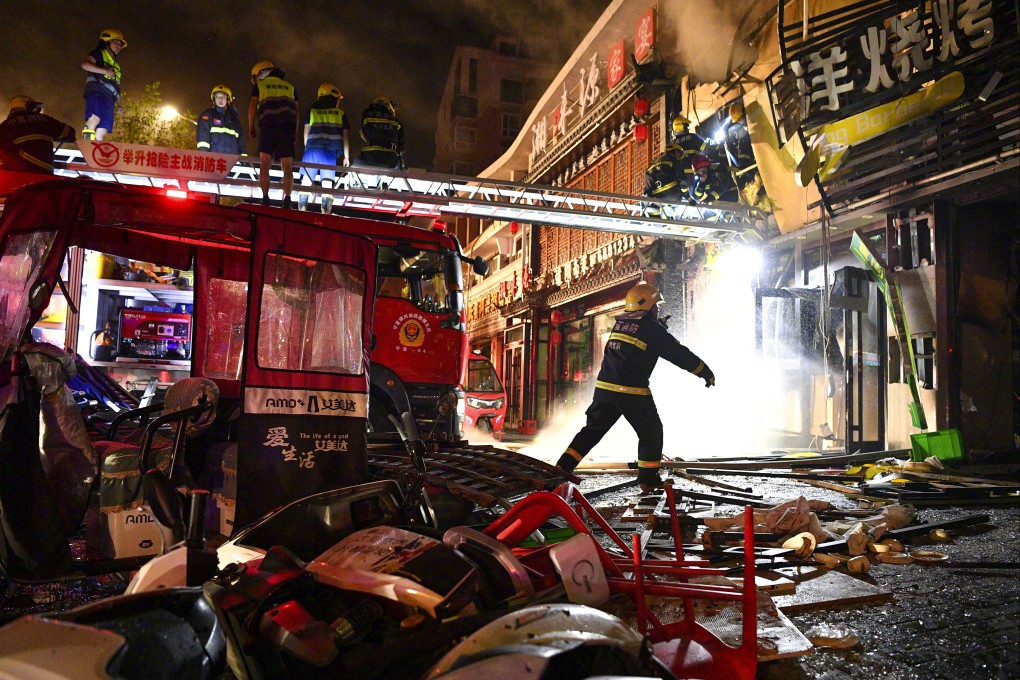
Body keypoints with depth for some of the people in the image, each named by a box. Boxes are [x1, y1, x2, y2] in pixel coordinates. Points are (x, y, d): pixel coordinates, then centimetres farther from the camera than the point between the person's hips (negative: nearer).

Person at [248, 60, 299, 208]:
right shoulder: (289, 87, 26)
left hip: (267, 125, -2)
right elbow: (297, 110, 15)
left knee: (264, 164, -2)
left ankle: (265, 198, -12)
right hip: (287, 127, 2)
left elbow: (252, 106, 6)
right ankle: (287, 199, -12)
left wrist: (251, 128, 9)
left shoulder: (259, 85, 18)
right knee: (287, 167, 0)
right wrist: (295, 132, 15)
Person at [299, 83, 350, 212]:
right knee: (327, 184, -2)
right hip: (331, 152, 0)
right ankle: (325, 213, -10)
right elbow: (346, 135, 11)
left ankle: (302, 211, -5)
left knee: (306, 182, 2)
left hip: (312, 149, 1)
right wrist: (346, 156, 14)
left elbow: (306, 132, 14)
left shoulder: (312, 111, 15)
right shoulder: (341, 114, 14)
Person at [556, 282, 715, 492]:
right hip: (633, 393, -5)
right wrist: (707, 373, 12)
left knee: (592, 430, 14)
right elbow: (681, 355, 2)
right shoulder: (654, 330, -3)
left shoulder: (619, 323, 14)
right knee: (651, 433, 14)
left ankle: (562, 467, 8)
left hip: (604, 388, 5)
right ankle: (648, 478, 17)